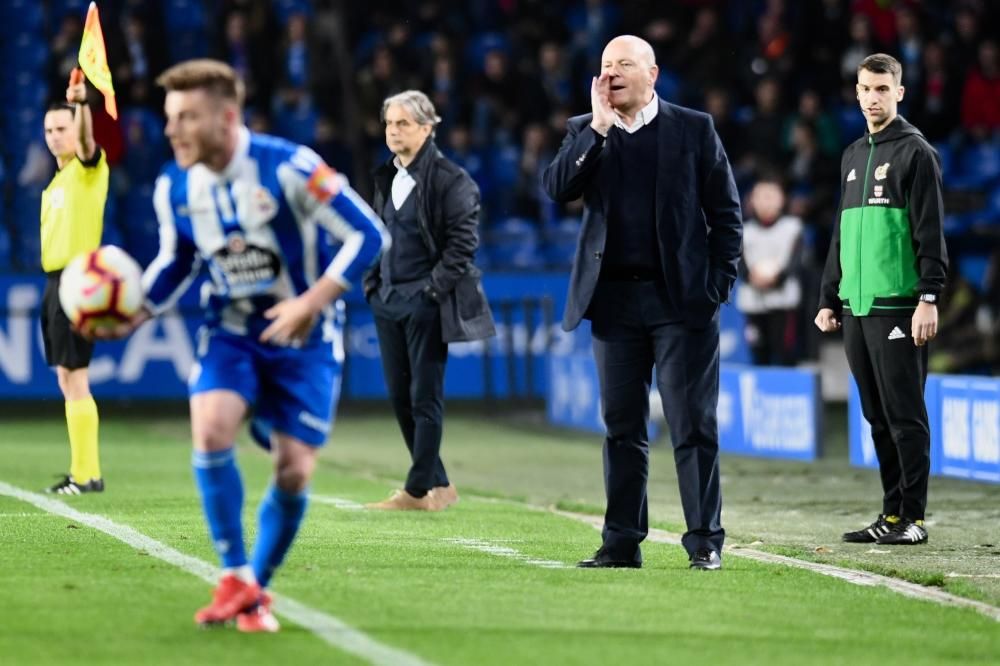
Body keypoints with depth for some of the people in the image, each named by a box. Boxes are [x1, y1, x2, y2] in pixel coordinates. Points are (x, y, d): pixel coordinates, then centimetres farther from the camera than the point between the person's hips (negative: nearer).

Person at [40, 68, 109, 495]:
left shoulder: (88, 167, -7)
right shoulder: (58, 178, 19)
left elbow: (87, 139, -30)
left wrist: (82, 103, -48)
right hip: (56, 281, 9)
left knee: (74, 378, -10)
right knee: (67, 380, 10)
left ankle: (87, 474, -8)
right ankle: (82, 471, 15)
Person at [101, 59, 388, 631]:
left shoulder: (288, 169, -22)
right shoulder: (174, 187, -6)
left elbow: (369, 235, -19)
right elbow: (176, 263, 12)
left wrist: (312, 302, -28)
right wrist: (135, 315, -6)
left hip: (304, 337, -3)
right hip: (231, 332, 3)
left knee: (294, 472, -6)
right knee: (211, 430, -23)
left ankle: (259, 587, 18)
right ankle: (236, 580, -9)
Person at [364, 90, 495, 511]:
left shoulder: (450, 180, -9)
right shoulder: (387, 178, 14)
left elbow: (463, 241, -12)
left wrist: (435, 288, -15)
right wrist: (372, 282, 11)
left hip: (426, 302, -8)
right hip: (388, 301, 8)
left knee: (425, 397, -4)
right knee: (399, 395, 8)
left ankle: (419, 489, 0)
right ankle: (439, 484, 18)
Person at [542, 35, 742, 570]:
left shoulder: (694, 129, 3)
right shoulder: (585, 133, 10)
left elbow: (725, 212, 3)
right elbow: (557, 188, -7)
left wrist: (719, 284, -5)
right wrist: (599, 127, -11)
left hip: (681, 299, -3)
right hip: (614, 299, 3)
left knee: (693, 425, -3)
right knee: (621, 426, 7)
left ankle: (705, 541, 1)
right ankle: (622, 542, 12)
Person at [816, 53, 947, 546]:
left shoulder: (916, 152, -3)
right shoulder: (852, 156, 19)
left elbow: (931, 231, -9)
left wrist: (929, 298, -16)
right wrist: (829, 298, 18)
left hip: (898, 307, -7)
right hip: (856, 306, 7)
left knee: (904, 414, -7)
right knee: (878, 417, 8)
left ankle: (913, 517, -5)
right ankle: (892, 513, 13)